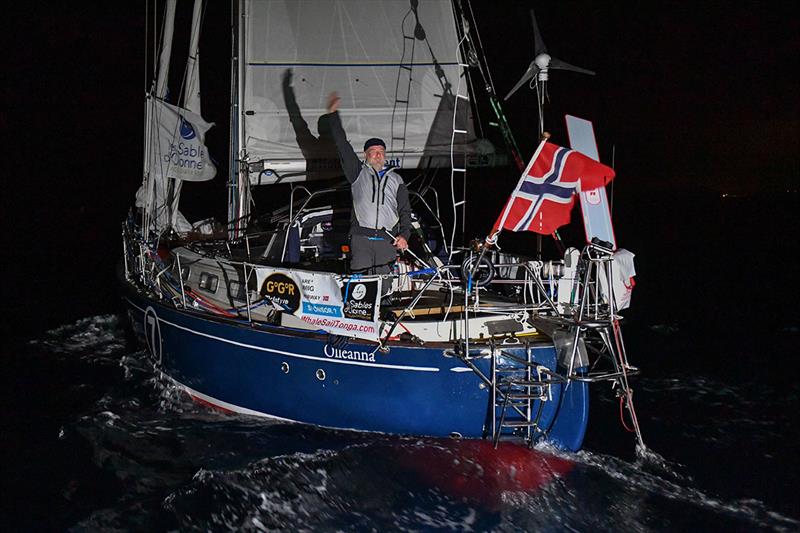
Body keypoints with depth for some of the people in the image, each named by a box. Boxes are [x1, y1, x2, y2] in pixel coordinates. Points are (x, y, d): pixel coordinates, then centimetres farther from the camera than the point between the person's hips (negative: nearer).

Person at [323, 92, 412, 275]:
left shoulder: (395, 179, 20)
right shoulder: (358, 172, 13)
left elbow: (405, 210, 16)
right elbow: (343, 145, 6)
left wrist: (404, 235, 0)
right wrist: (333, 115, -1)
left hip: (388, 239, 2)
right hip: (361, 237, -2)